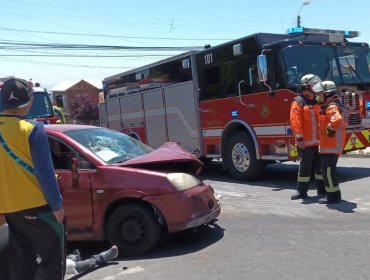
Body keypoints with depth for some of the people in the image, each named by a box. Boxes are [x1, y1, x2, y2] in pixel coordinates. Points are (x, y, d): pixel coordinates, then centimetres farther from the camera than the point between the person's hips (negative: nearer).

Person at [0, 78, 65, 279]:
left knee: (20, 260, 15)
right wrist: (57, 204, -8)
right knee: (52, 257, 6)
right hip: (36, 205, -6)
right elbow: (44, 171, -15)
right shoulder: (31, 129, -14)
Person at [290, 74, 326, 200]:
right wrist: (299, 139, -18)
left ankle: (322, 190, 21)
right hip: (305, 143, -6)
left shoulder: (317, 102, 14)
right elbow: (295, 122, -14)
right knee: (305, 167, 0)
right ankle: (301, 191, 11)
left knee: (320, 167, 10)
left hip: (319, 142, 6)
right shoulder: (298, 102, -7)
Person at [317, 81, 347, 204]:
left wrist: (330, 131, -22)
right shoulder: (330, 106, 16)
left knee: (328, 170, -6)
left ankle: (333, 196, 1)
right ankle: (333, 195, 24)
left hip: (330, 146, -11)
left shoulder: (332, 107, -17)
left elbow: (337, 120, -38)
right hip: (330, 145, 11)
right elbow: (342, 122, 30)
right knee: (328, 169, 16)